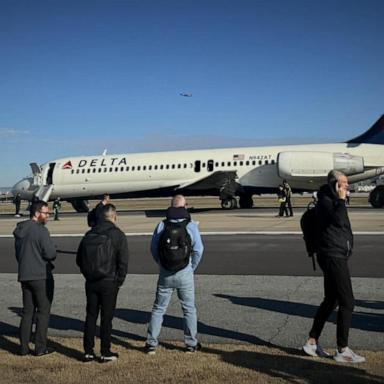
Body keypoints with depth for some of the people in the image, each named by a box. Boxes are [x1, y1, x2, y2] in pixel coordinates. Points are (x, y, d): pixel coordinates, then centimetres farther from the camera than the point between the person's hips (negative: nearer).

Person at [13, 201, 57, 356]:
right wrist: (50, 256, 2)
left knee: (27, 311, 13)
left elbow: (18, 254, 17)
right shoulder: (40, 230, -16)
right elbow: (50, 253, -19)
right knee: (43, 311, 3)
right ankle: (40, 347, 6)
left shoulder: (19, 230, 10)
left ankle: (24, 347, 15)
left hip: (24, 276, 7)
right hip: (41, 276, -7)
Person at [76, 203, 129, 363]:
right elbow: (123, 261, -12)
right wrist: (119, 281, -1)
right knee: (107, 317, 4)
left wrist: (88, 275, 15)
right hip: (109, 282, -4)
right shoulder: (117, 235, -8)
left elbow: (79, 259, 10)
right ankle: (106, 353, 10)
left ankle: (88, 351, 17)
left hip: (91, 282, 4)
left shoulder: (89, 234, 7)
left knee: (90, 316, 12)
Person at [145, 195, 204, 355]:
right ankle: (191, 344, 19)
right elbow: (198, 249, -8)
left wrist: (162, 264, 12)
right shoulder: (191, 226, -7)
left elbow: (153, 248, -1)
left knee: (158, 308, 12)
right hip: (185, 275, -1)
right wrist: (192, 268, 6)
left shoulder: (162, 225, -4)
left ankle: (151, 344, 14)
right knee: (189, 309, 12)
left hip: (165, 274, 1)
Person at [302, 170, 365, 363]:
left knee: (331, 301, 15)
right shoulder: (325, 201, -12)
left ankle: (312, 342, 22)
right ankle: (342, 350, 1)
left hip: (337, 256, 11)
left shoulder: (332, 201, 19)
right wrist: (341, 199, -21)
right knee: (347, 303, -7)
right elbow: (338, 220, -29)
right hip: (333, 257, -11)